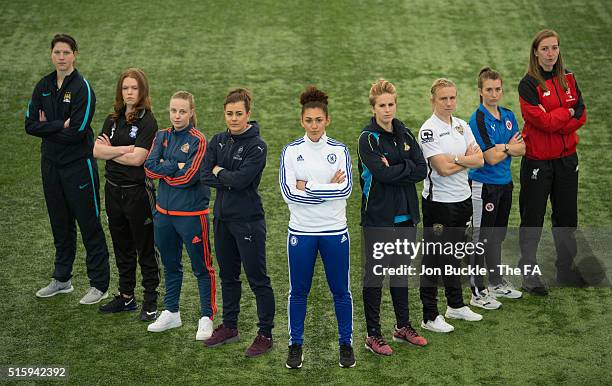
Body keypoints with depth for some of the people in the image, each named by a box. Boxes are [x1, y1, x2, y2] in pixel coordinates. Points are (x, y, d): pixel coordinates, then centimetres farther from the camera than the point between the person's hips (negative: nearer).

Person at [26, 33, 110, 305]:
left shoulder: (82, 88, -11)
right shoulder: (43, 86, 7)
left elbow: (77, 132, -18)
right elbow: (30, 125, 0)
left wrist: (47, 127, -7)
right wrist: (61, 125, -13)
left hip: (78, 165, -6)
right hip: (50, 163, 6)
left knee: (89, 225, -1)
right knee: (60, 224, 16)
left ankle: (99, 284, 6)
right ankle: (61, 279, 27)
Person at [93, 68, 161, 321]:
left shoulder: (147, 121, -11)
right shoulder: (113, 119, 8)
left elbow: (137, 158, -20)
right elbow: (97, 151, -2)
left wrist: (110, 151, -6)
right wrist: (123, 149, -15)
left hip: (138, 191, -7)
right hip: (114, 189, 7)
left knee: (145, 247, 3)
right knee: (122, 246, 16)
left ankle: (151, 301, 12)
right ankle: (126, 296, 28)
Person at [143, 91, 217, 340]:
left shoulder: (198, 140, -10)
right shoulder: (162, 137, 7)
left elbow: (189, 177, -18)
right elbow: (149, 167, -4)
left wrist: (163, 171, -6)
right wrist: (176, 166, -14)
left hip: (191, 213, -6)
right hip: (164, 212, 6)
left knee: (202, 267, 2)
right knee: (170, 265, 18)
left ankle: (207, 317, 12)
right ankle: (171, 313, 32)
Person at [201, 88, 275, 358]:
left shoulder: (257, 146, -11)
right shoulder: (218, 141, 8)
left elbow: (241, 179, -22)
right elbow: (205, 176, 1)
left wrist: (219, 172, -6)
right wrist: (230, 180, -13)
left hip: (248, 221, -7)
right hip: (222, 218, 7)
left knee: (257, 279, -1)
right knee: (228, 276, 18)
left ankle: (265, 334, 8)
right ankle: (229, 327, 32)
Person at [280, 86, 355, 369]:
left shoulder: (339, 150, 0)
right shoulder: (291, 151, -1)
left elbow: (346, 188, -12)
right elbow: (289, 192, -12)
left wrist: (308, 186, -14)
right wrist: (328, 189, -12)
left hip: (335, 231, 0)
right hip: (301, 231, 0)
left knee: (340, 290, 8)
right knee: (298, 291, 8)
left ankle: (346, 344, 22)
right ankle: (295, 345, 22)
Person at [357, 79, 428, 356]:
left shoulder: (405, 134, 8)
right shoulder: (368, 138, -10)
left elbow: (421, 170, -3)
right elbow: (382, 173, -24)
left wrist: (394, 169, -15)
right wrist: (407, 168, -11)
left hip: (405, 215, 6)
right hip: (378, 217, -6)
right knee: (374, 273, 2)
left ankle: (403, 326, 30)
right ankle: (373, 335, 10)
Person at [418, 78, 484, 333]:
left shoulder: (462, 125, 8)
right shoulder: (428, 130, -14)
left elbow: (479, 160, 0)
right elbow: (443, 168, -21)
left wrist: (455, 158, -15)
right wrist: (467, 159, -7)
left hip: (462, 199, 7)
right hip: (438, 202, -7)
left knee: (455, 254, 19)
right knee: (434, 258, 0)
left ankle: (456, 305, 33)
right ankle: (430, 316, 7)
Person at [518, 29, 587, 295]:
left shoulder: (568, 78, 6)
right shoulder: (528, 84, -11)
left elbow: (581, 115, -1)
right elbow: (542, 120, -21)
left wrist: (555, 124, -16)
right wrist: (569, 112, -8)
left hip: (566, 158, 6)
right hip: (538, 160, -6)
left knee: (567, 217, 15)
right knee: (532, 219, 4)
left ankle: (566, 270, 30)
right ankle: (528, 273, 14)